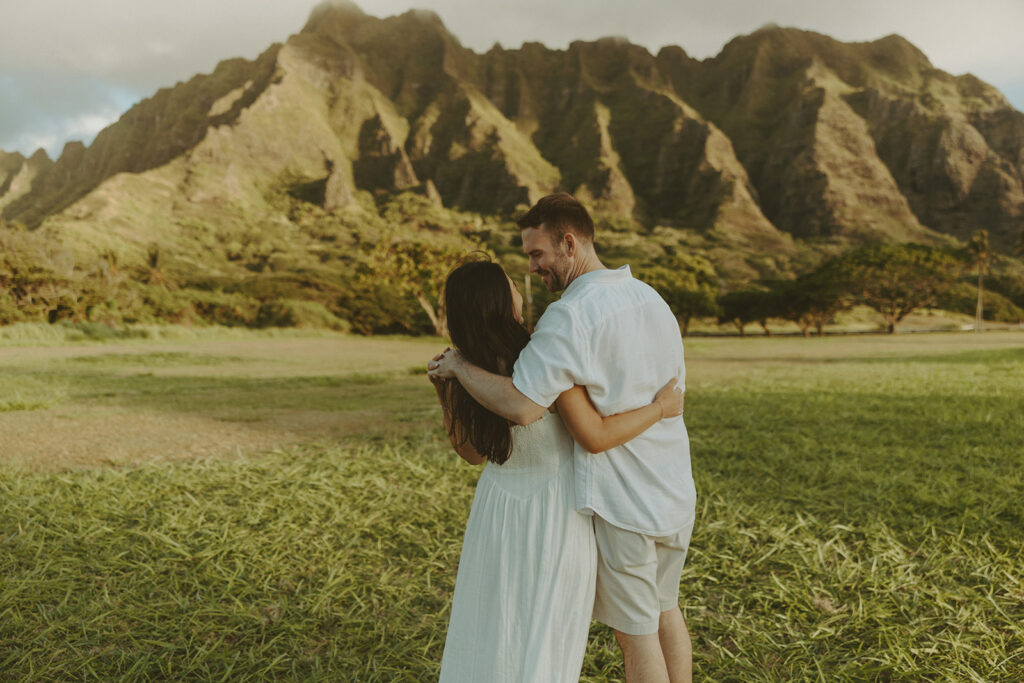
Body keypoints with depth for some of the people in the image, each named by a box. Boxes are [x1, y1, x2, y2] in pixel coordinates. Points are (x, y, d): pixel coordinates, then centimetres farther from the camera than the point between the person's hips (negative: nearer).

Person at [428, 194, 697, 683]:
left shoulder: (570, 316, -21)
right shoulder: (652, 300, 6)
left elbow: (522, 407, -30)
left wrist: (459, 366, -15)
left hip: (620, 501, -8)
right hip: (675, 493, 8)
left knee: (634, 631, 10)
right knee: (665, 610, 24)